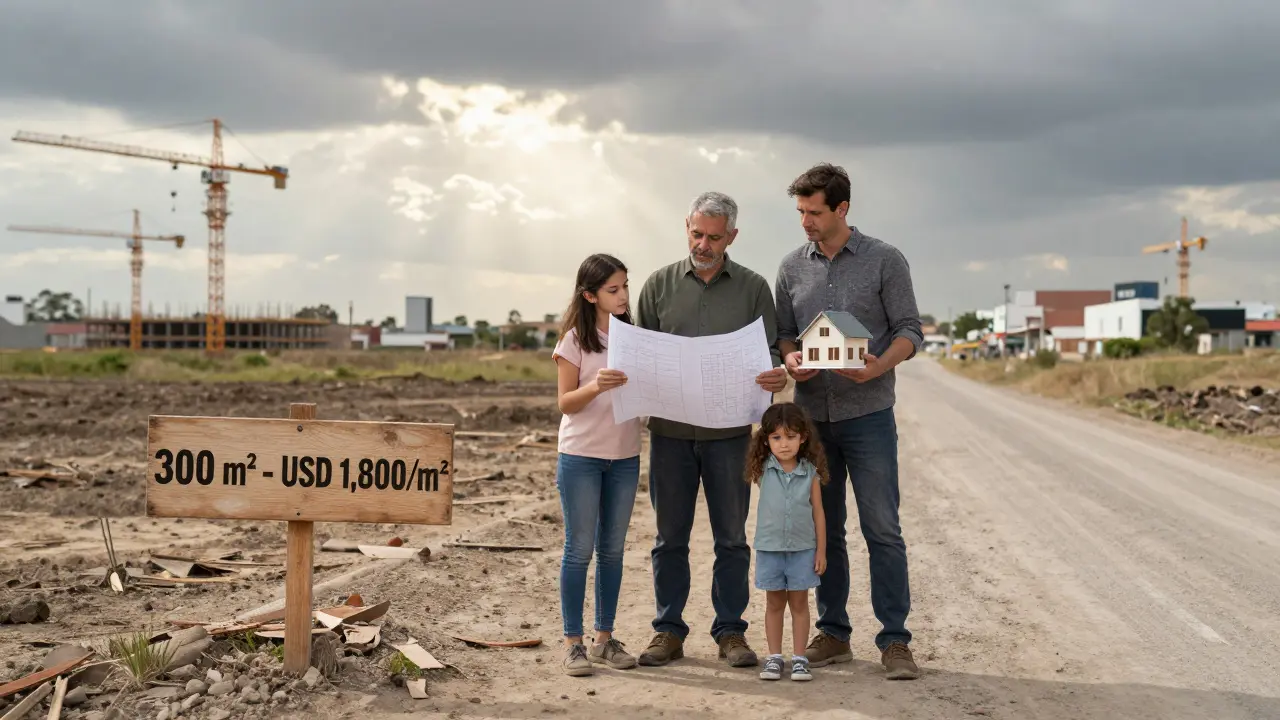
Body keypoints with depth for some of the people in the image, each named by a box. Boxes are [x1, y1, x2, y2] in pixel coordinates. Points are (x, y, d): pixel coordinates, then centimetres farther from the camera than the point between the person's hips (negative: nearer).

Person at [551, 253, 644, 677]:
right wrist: (596, 386, -26)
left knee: (612, 548, 9)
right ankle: (573, 642, 5)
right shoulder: (575, 340, -6)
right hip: (581, 455, -4)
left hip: (624, 456, 4)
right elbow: (565, 403, -9)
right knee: (579, 549, -1)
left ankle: (605, 638, 17)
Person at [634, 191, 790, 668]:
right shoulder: (660, 285, 9)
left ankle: (731, 632, 13)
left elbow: (770, 351, 5)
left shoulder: (753, 288, 6)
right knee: (670, 536, 6)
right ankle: (668, 632, 14)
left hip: (729, 432, -1)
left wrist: (776, 376, -18)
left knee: (731, 537, 4)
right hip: (670, 430, 1)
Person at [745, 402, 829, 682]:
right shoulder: (763, 470, -5)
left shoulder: (810, 473, -5)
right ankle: (774, 657, 16)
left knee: (799, 603, 7)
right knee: (774, 603, 9)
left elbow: (818, 513, 0)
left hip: (802, 548, 0)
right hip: (769, 548, 1)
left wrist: (821, 551, 0)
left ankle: (799, 658, 12)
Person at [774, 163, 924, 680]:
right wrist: (790, 359, -8)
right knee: (823, 529, 9)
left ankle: (895, 641, 1)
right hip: (811, 415, 4)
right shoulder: (792, 266, 9)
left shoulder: (885, 260, -1)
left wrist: (879, 367, -21)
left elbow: (909, 330, -2)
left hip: (868, 413, -4)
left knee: (882, 529, -4)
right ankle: (833, 634, 18)